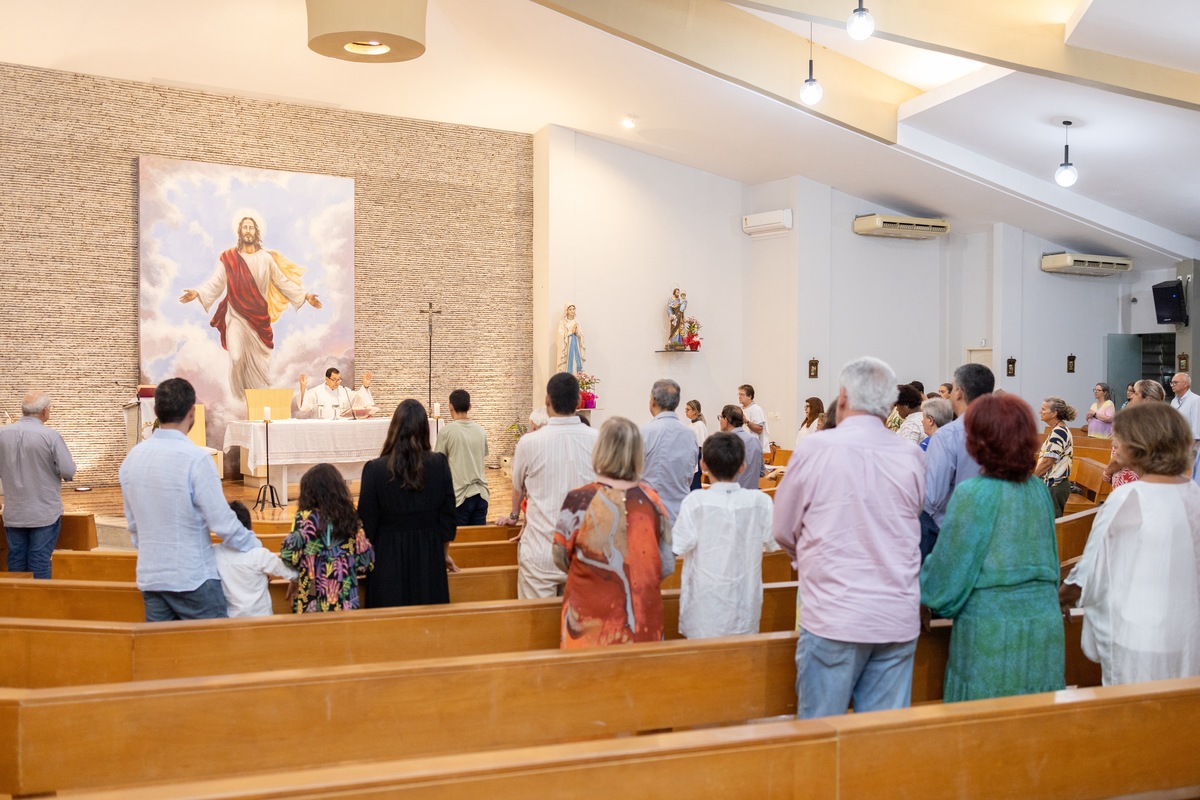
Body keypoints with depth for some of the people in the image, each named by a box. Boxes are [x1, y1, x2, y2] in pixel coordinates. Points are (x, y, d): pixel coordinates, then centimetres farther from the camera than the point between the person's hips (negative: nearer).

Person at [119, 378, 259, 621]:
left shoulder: (132, 458, 3)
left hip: (149, 577, 6)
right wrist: (255, 548, 0)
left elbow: (133, 524, 12)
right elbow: (222, 522, -15)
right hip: (193, 578, -6)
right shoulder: (196, 458, -17)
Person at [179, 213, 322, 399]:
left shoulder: (266, 258, 3)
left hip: (258, 317, 1)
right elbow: (216, 283, -2)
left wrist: (305, 295, -4)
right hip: (236, 316, -1)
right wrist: (198, 293, -18)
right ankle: (240, 399, 8)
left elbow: (282, 282, 4)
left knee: (258, 361, 6)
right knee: (237, 358, -10)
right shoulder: (228, 258, 0)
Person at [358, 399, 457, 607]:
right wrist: (445, 553, 15)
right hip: (429, 556, 2)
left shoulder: (374, 469, -12)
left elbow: (367, 522, -5)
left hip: (389, 558, -2)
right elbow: (448, 515, 1)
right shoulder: (439, 464, -7)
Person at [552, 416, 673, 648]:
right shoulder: (650, 498, -7)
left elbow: (561, 559, -1)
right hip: (643, 622, 2)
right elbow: (667, 566, -1)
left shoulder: (578, 501, -15)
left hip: (590, 623, -2)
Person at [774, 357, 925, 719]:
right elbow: (912, 524, 13)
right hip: (899, 619, 4)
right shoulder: (912, 457, 1)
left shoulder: (816, 449, -8)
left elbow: (784, 530, 2)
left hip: (833, 617, -3)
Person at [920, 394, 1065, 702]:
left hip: (991, 633, -6)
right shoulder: (1038, 490, 4)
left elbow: (947, 568, -8)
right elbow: (1051, 560, 16)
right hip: (1044, 623, 6)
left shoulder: (972, 494, -13)